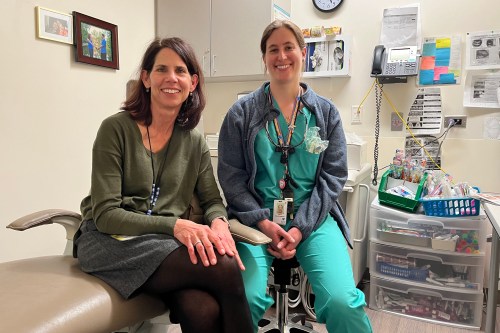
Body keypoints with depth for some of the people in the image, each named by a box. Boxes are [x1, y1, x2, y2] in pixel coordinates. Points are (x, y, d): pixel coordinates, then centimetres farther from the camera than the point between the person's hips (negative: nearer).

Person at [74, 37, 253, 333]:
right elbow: (105, 214, -12)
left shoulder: (194, 141, 7)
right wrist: (174, 225, -25)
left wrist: (218, 223, -15)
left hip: (166, 243, 4)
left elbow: (212, 200, 10)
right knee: (224, 268, -28)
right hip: (112, 241, -3)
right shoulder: (116, 128, -7)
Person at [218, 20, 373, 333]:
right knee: (245, 298, -26)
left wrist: (300, 228, -9)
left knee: (343, 301, -22)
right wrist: (263, 222, -12)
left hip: (312, 218, 1)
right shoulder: (242, 112, 5)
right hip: (257, 218, 0)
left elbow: (333, 175, 3)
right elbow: (230, 175, 1)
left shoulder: (326, 112, 8)